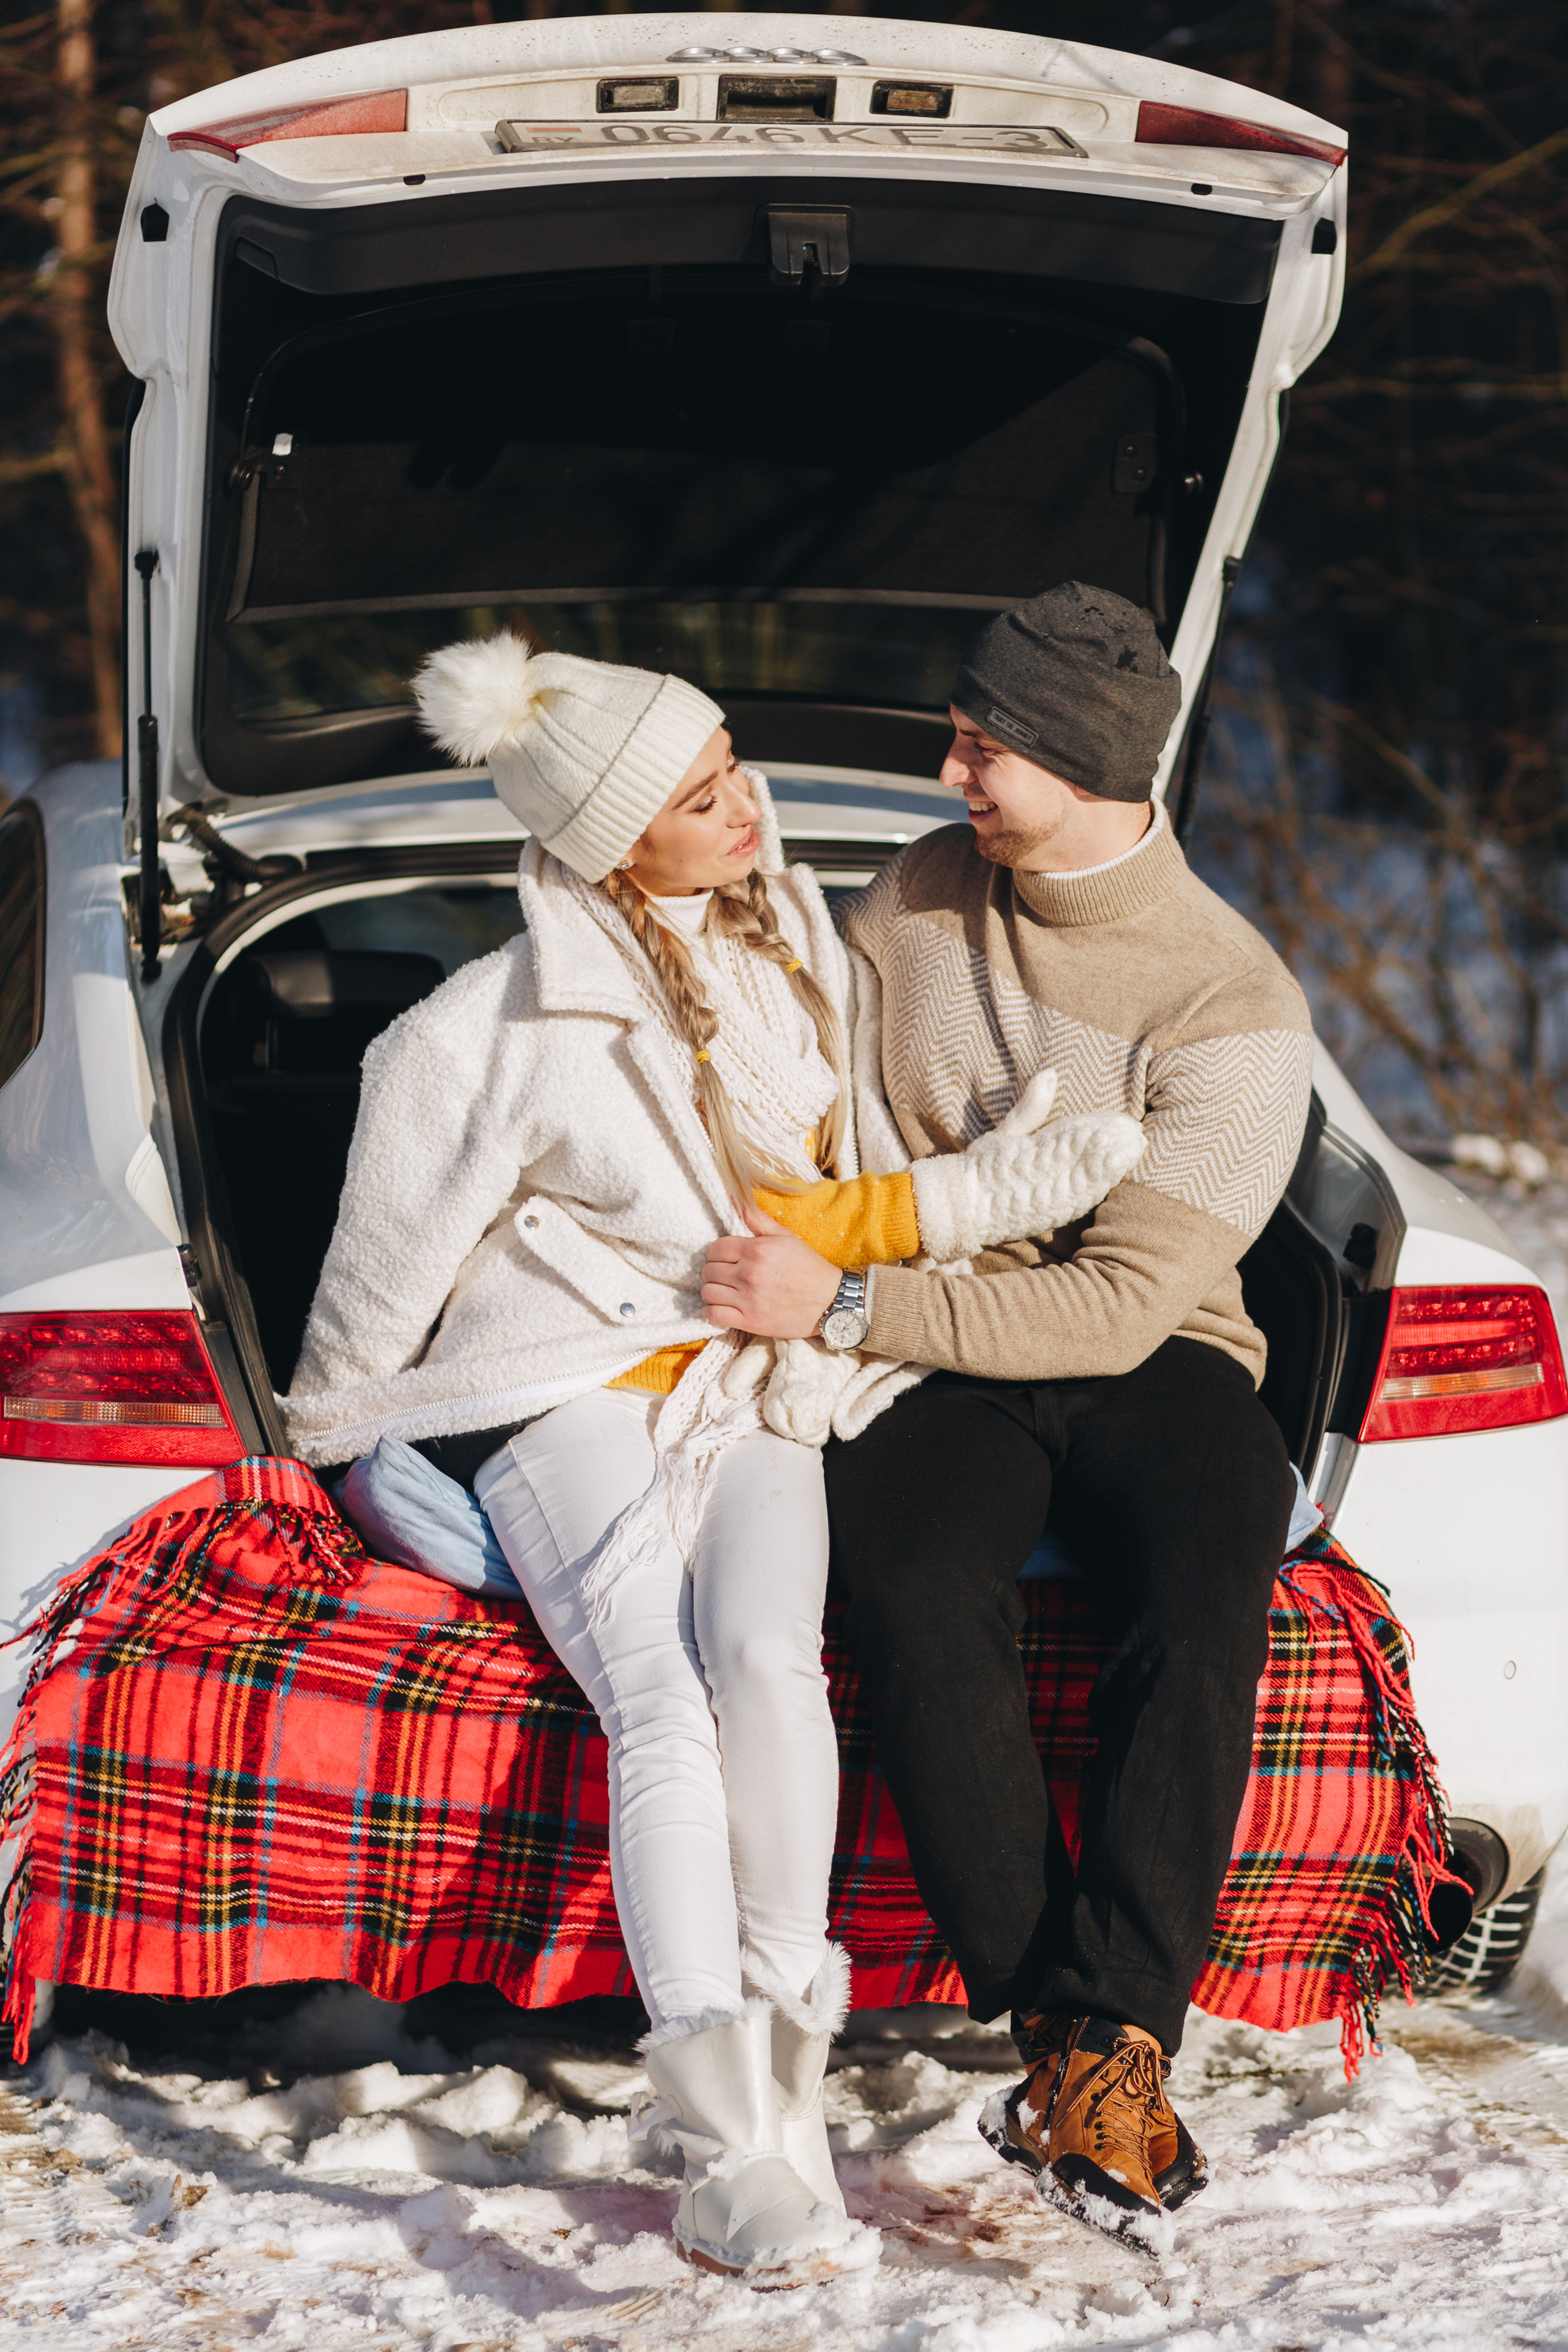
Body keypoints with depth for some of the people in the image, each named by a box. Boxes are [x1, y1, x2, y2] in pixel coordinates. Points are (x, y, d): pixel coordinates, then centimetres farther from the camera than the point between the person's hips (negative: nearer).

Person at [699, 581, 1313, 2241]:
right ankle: (1058, 2025, -30)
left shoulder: (1235, 1009, -12)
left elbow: (1123, 1306, -17)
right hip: (935, 1363, 2)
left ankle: (1107, 2048, -35)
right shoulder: (921, 895, 3)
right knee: (916, 1597, -32)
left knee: (1202, 1608, -35)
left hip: (1149, 1363, -2)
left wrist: (843, 1304, -21)